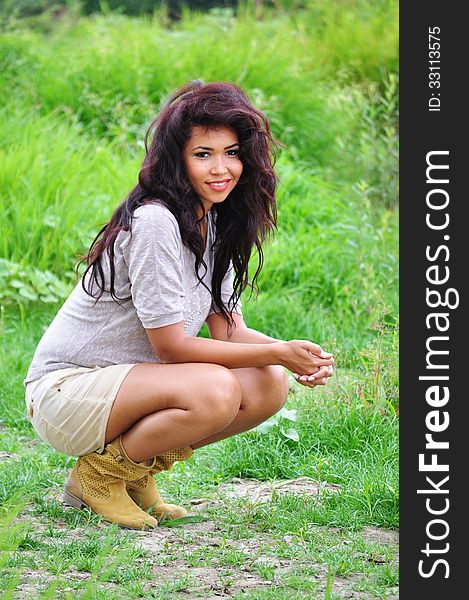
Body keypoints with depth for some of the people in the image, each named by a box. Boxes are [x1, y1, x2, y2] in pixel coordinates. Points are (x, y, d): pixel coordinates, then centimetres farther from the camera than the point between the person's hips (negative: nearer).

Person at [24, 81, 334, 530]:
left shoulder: (215, 224, 6)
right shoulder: (154, 222, -22)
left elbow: (229, 331, 3)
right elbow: (170, 346, -22)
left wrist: (297, 356, -16)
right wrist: (278, 353, -23)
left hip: (130, 380, 9)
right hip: (66, 388, -9)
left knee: (269, 386, -8)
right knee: (214, 391, -31)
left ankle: (136, 470, 6)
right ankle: (100, 474, -7)